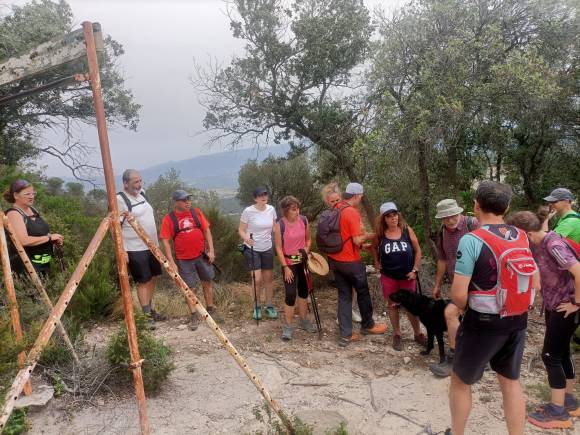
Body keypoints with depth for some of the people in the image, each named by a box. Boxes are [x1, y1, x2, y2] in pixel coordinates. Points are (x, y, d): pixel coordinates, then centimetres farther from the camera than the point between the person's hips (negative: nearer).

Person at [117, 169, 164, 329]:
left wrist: (156, 242, 20)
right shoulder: (120, 200, -15)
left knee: (152, 278, 14)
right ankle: (147, 317, 2)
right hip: (135, 249, -8)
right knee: (143, 281, -5)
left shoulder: (141, 193, 10)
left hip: (152, 246, 8)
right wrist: (122, 251, -21)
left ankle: (150, 310, 27)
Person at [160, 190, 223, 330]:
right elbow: (165, 241, -8)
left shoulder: (196, 212, 0)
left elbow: (206, 230, 4)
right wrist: (171, 262, -13)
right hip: (184, 260, -3)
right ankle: (194, 316, 20)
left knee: (208, 282, 14)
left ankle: (211, 309, 32)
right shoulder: (168, 219, -9)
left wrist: (211, 250, -2)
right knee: (189, 287, 6)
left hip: (202, 255, 3)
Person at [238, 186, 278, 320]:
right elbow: (241, 230, -9)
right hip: (252, 249, -4)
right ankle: (257, 306, 17)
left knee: (268, 278, 10)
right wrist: (246, 238, -29)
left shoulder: (271, 209, -3)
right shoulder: (248, 211, -15)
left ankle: (269, 305, 27)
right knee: (257, 279, -7)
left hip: (267, 248, 4)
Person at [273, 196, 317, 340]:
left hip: (303, 262, 5)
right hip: (289, 263, -5)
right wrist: (285, 267, -15)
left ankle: (303, 320, 32)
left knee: (304, 290, 15)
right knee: (291, 294, -7)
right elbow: (278, 248, -12)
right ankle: (288, 326, 7)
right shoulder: (280, 225, -15)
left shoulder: (304, 220, -4)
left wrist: (306, 251, -9)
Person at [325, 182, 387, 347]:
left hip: (335, 259, 7)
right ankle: (368, 325, 34)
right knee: (362, 292, 15)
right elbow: (358, 240, -22)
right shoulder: (352, 212, -20)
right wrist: (370, 236, -3)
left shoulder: (335, 210, 6)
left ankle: (345, 335, 13)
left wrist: (362, 244, 16)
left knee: (344, 296, 11)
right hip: (351, 262, -7)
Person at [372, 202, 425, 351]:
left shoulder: (407, 230, -10)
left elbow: (417, 251, -2)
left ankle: (418, 334, 30)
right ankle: (397, 335, 29)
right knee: (392, 305, 13)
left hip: (407, 276, 0)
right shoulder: (380, 234, -9)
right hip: (388, 276, 1)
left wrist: (415, 270, -6)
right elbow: (375, 248, 13)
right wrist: (376, 262, 2)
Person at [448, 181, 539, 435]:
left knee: (460, 381, 14)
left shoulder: (472, 240, -20)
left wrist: (471, 310, -1)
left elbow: (458, 294, -21)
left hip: (483, 324, -5)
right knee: (511, 382, 21)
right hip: (518, 323, 6)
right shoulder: (522, 238, 0)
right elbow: (535, 283, 9)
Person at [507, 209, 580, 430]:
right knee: (561, 353, 18)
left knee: (551, 355, -1)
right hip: (552, 304, 9)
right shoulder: (537, 243, 0)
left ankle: (558, 412, 11)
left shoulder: (553, 245, -26)